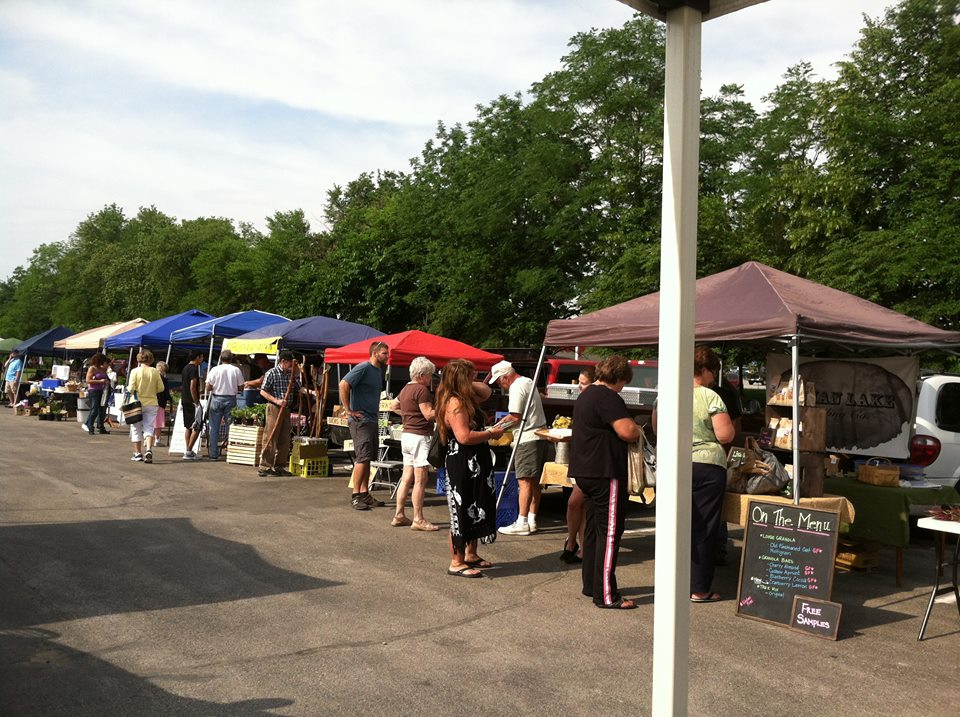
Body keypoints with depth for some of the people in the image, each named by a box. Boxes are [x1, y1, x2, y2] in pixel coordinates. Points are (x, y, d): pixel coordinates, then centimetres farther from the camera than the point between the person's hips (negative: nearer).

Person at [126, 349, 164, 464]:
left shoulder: (135, 371, -9)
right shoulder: (155, 372, -3)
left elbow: (131, 389, -12)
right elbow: (160, 388, 0)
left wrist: (128, 390, 10)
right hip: (152, 404, 1)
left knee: (136, 428, 11)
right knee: (149, 427, 4)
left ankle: (138, 453, 15)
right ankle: (149, 450, -16)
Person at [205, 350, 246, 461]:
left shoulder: (215, 369, -4)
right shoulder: (236, 370, -2)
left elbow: (208, 388, -4)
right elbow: (241, 388, 0)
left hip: (217, 398, 0)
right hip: (231, 399, 1)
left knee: (214, 428, 6)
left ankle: (213, 454, 5)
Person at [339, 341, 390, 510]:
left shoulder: (379, 370, 15)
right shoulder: (363, 368, -13)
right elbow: (344, 384, -23)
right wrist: (349, 410, -20)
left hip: (372, 420, 9)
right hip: (360, 420, -9)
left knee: (367, 459, 11)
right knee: (363, 457, -10)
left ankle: (364, 494, 17)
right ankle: (355, 495, -5)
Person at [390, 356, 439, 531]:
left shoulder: (405, 389, 16)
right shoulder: (422, 390, -14)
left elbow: (396, 406, 32)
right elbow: (429, 414, -19)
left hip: (406, 435, 10)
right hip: (419, 436, -10)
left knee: (406, 478, 12)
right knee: (420, 479, -6)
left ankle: (399, 515, 16)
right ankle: (418, 519, -4)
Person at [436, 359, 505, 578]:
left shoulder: (466, 399, 11)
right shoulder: (455, 403, -19)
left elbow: (486, 392, 27)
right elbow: (464, 437, -27)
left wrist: (470, 385, 9)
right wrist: (491, 433, -16)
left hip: (475, 463, 11)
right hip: (462, 464, -11)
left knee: (476, 509, 19)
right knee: (462, 512, -3)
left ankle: (471, 555, 31)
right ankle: (456, 563, 5)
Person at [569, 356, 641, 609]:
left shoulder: (586, 395, 16)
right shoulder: (607, 397, -17)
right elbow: (628, 431, -25)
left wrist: (631, 431, 14)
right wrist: (637, 431, -3)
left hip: (586, 471, 10)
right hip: (605, 473, -10)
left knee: (594, 529, 17)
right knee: (610, 532, -6)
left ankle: (591, 585, 26)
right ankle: (606, 595, -4)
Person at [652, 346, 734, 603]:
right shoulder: (711, 398, -12)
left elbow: (657, 429, 15)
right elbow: (725, 435, -14)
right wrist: (727, 425, 7)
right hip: (706, 467, -5)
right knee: (703, 530, 4)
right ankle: (699, 589, 10)